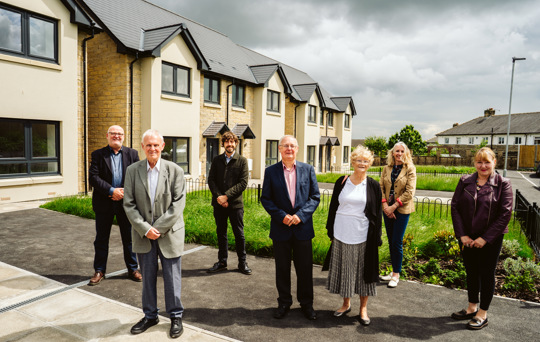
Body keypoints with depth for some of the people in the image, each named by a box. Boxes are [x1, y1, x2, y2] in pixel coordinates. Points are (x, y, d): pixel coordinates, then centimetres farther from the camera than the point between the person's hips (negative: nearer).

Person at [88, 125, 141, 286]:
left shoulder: (132, 154, 5)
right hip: (104, 203, 0)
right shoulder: (97, 155, 2)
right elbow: (93, 177, -9)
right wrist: (111, 191, -19)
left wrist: (125, 192, -14)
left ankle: (132, 269, 24)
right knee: (101, 239, 10)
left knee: (129, 237, 9)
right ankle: (99, 271, 25)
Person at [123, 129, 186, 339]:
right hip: (143, 235, 2)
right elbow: (129, 205, -2)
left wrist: (158, 228, -14)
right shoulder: (132, 171, 0)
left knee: (172, 279, 7)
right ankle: (150, 316, 33)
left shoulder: (175, 171, -6)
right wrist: (145, 229, -12)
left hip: (169, 234, -2)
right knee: (147, 278, 15)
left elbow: (178, 204, -9)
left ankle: (175, 317, 26)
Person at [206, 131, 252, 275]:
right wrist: (218, 196, -11)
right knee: (221, 233, 12)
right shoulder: (217, 160, 9)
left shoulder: (242, 161, -1)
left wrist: (226, 196, -15)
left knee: (239, 234, 4)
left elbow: (243, 183, -8)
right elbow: (211, 180, 4)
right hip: (219, 203, 3)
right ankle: (222, 262, 25)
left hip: (235, 203, -3)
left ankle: (242, 263, 18)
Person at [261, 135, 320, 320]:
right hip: (281, 228, 0)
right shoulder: (271, 171, 0)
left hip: (302, 227, 0)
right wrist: (281, 216, -14)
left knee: (305, 268, 10)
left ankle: (306, 303, 29)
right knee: (282, 268, 12)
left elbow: (315, 197, 0)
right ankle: (284, 302, 30)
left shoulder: (308, 170, 2)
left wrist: (301, 215, -13)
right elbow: (265, 199, -1)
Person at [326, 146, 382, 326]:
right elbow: (333, 207, 7)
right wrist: (331, 231, 6)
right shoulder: (342, 182, 2)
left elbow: (377, 213, 1)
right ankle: (346, 304, 30)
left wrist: (376, 238, -3)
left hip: (363, 236, -2)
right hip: (342, 235, 2)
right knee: (344, 270, 12)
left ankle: (363, 308, 24)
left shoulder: (373, 186, -1)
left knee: (363, 271, 7)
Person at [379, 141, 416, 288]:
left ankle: (396, 274, 10)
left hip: (402, 210, -4)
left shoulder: (410, 169, -4)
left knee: (397, 242, -3)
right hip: (387, 209, 4)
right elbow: (381, 188, 5)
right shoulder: (386, 168, 8)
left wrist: (394, 206, -14)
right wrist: (385, 205, -9)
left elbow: (410, 192, -10)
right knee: (391, 242, 11)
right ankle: (394, 271, 24)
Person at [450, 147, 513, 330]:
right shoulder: (465, 181, 1)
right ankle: (472, 308, 33)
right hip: (467, 238, 3)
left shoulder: (503, 184, -7)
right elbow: (455, 207, 0)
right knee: (471, 272, 15)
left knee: (486, 274, 9)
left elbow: (505, 214, -11)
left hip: (490, 239, -3)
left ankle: (482, 314, 24)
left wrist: (485, 238, -13)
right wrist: (462, 235, -7)